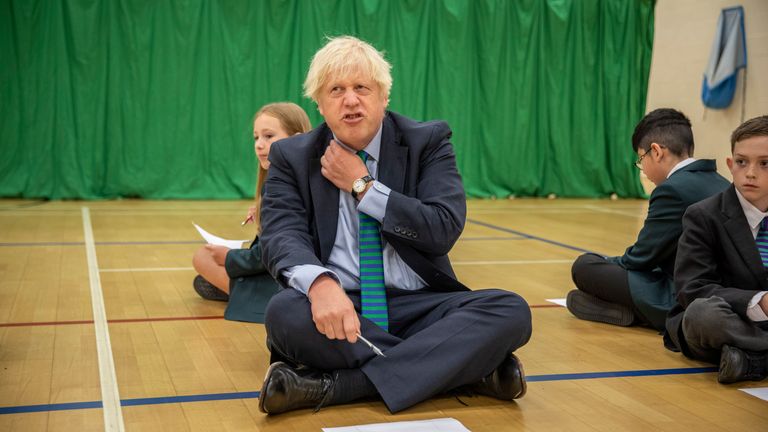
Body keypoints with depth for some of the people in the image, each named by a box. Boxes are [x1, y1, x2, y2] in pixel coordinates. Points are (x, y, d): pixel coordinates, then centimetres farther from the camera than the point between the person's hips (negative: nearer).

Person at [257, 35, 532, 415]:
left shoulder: (427, 141, 4)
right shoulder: (293, 157, 6)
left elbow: (444, 230, -8)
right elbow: (282, 235, -11)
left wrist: (363, 186, -9)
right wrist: (321, 283, -33)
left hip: (418, 306, 1)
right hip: (339, 306, 0)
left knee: (511, 311, -25)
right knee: (284, 313, -34)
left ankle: (337, 387, -32)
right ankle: (465, 367, -26)